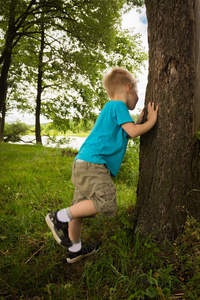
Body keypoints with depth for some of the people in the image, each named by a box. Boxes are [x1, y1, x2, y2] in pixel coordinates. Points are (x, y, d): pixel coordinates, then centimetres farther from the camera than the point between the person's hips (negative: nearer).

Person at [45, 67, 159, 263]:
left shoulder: (111, 108, 27)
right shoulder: (118, 105, -2)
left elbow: (124, 134, 34)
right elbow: (133, 132, -8)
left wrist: (139, 121, 32)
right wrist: (151, 121, 7)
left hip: (83, 165, 10)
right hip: (92, 163, -10)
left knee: (81, 207, 15)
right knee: (107, 204, -15)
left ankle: (75, 249, 28)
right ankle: (60, 218, -9)